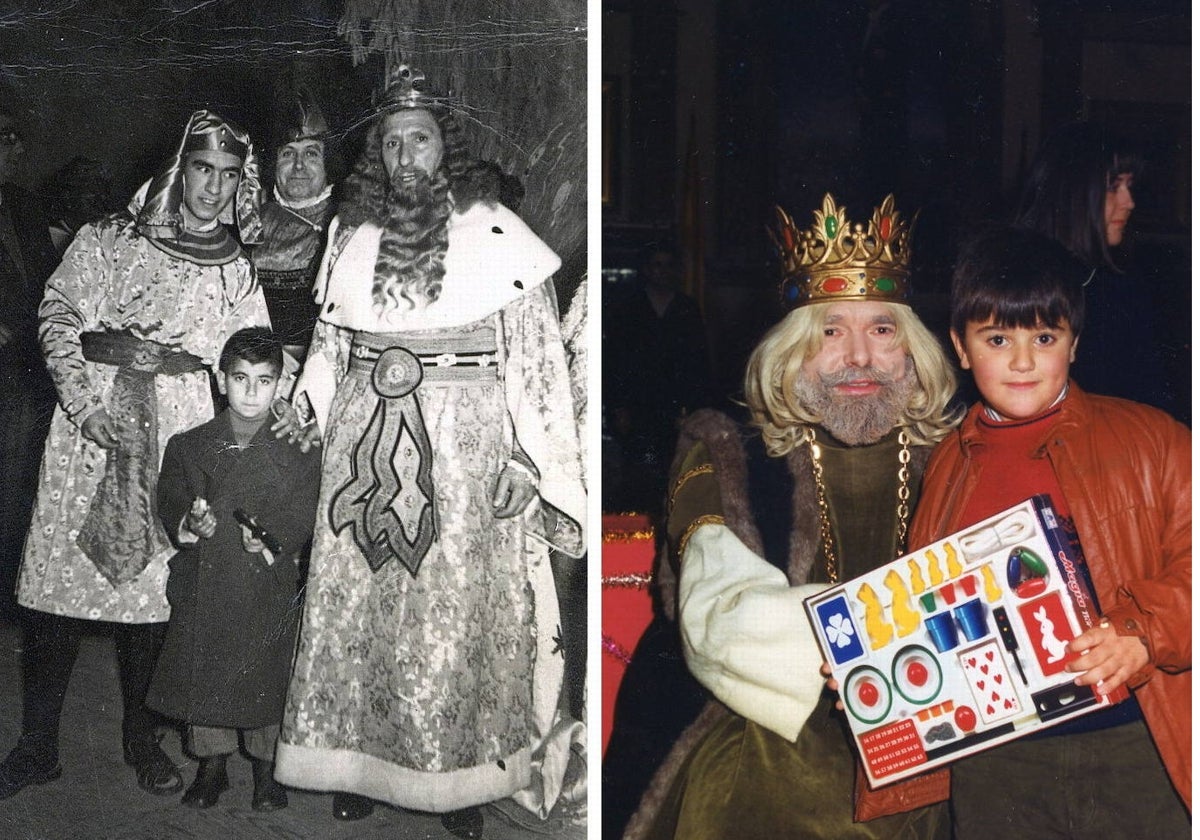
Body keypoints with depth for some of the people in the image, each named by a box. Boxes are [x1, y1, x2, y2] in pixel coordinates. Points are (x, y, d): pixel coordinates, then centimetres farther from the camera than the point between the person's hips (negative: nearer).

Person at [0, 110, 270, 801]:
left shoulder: (237, 273, 10)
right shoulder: (107, 240, 8)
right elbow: (58, 318, 2)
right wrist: (85, 401, -11)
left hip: (176, 445, 0)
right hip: (88, 432, 0)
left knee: (152, 585, 2)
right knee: (59, 580, -1)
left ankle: (141, 737, 21)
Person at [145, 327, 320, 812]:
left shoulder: (298, 450, 0)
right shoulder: (187, 447, 6)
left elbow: (304, 516, -4)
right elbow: (169, 505, 4)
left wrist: (272, 537, -21)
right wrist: (188, 525, -17)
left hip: (268, 590, -2)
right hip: (203, 587, 2)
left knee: (266, 676, 3)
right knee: (203, 674, 7)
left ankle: (267, 771, 21)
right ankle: (210, 767, 25)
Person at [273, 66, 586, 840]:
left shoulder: (496, 233, -3)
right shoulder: (351, 236, 11)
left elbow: (537, 354, -5)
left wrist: (531, 462, -10)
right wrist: (308, 413, 6)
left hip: (463, 451, -4)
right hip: (364, 448, 4)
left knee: (455, 607, 1)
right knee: (357, 602, 6)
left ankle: (463, 775, 14)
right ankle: (361, 761, 20)